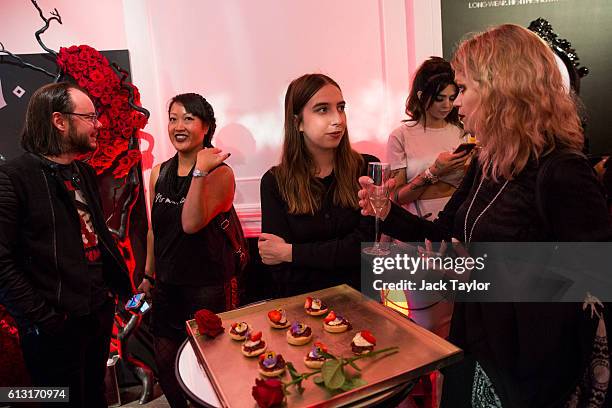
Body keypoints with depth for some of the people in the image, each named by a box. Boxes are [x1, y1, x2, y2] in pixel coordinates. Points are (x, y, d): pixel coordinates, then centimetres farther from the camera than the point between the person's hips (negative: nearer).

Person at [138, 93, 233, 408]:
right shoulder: (159, 173, 4)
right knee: (165, 363, 17)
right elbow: (155, 228, 12)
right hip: (167, 282, 6)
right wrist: (149, 273, 18)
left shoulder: (219, 172, -13)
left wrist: (200, 170, -29)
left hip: (206, 284, -5)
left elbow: (191, 223, -25)